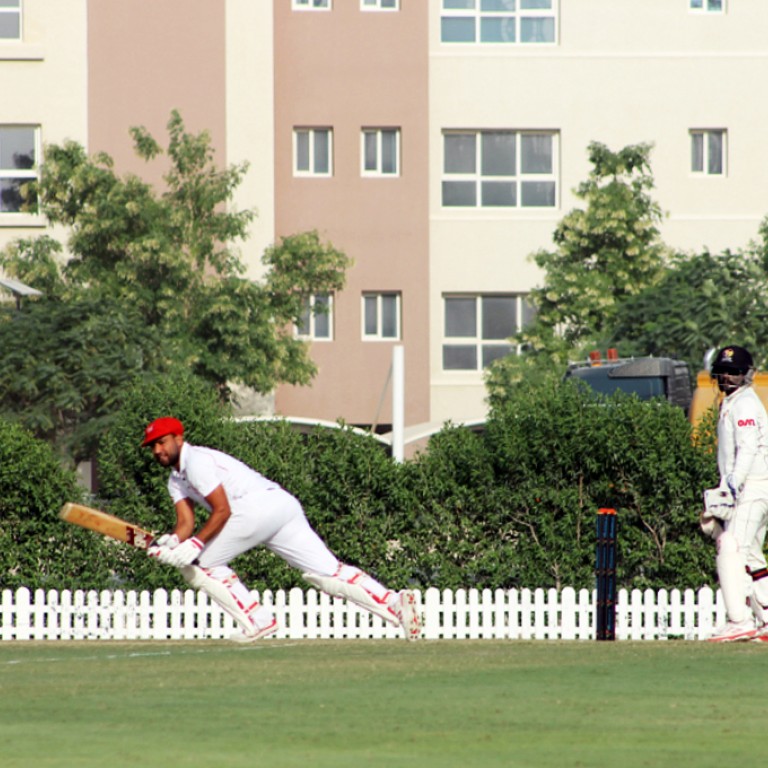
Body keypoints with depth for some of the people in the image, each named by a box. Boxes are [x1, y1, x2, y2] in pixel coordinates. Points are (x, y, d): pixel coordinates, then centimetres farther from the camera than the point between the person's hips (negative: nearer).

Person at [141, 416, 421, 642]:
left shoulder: (196, 460, -3)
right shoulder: (176, 480, 26)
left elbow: (222, 511, -11)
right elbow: (186, 523, 15)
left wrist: (195, 544, -16)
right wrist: (170, 543, -5)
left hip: (259, 506, -10)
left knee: (198, 563, 1)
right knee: (329, 573, 1)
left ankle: (256, 620, -3)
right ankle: (394, 602, -13)